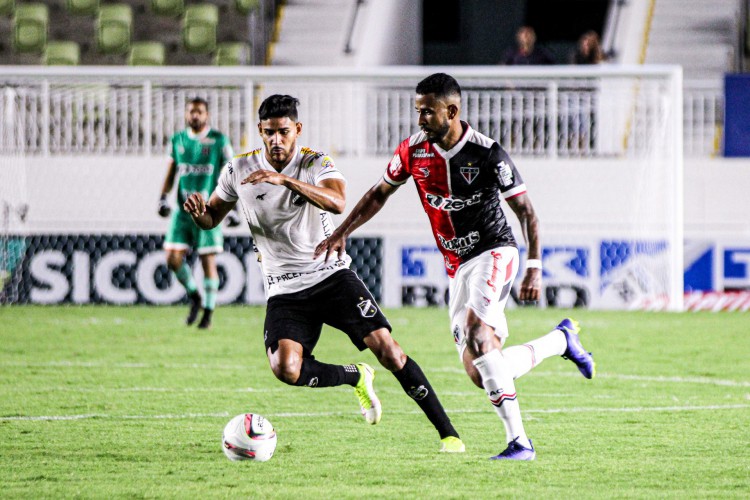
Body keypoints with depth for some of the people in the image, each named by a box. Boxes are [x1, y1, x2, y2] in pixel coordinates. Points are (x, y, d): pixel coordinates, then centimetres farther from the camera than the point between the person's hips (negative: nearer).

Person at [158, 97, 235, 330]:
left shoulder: (219, 141, -1)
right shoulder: (178, 140, 9)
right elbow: (170, 173, 16)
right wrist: (163, 198, 2)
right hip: (183, 210, 4)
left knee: (208, 260, -3)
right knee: (173, 258, -5)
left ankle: (208, 311, 8)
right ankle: (195, 296, 18)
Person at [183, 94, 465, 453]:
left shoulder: (317, 164, -8)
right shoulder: (239, 170, 1)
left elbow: (337, 202, -29)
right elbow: (211, 219, 13)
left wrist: (285, 180, -40)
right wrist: (198, 212, -13)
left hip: (332, 275, -2)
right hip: (285, 291, 2)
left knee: (387, 349, -13)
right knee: (286, 369, -23)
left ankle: (447, 432, -3)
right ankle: (356, 377, 7)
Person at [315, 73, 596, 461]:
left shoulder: (487, 153, -14)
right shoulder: (414, 150, 0)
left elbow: (526, 212, -9)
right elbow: (379, 193, 16)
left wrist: (534, 268, -16)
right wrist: (342, 232, 6)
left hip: (494, 252, -6)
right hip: (458, 267, 6)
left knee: (476, 331, -30)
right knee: (480, 374, -1)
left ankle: (518, 440, -28)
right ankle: (561, 339, 25)